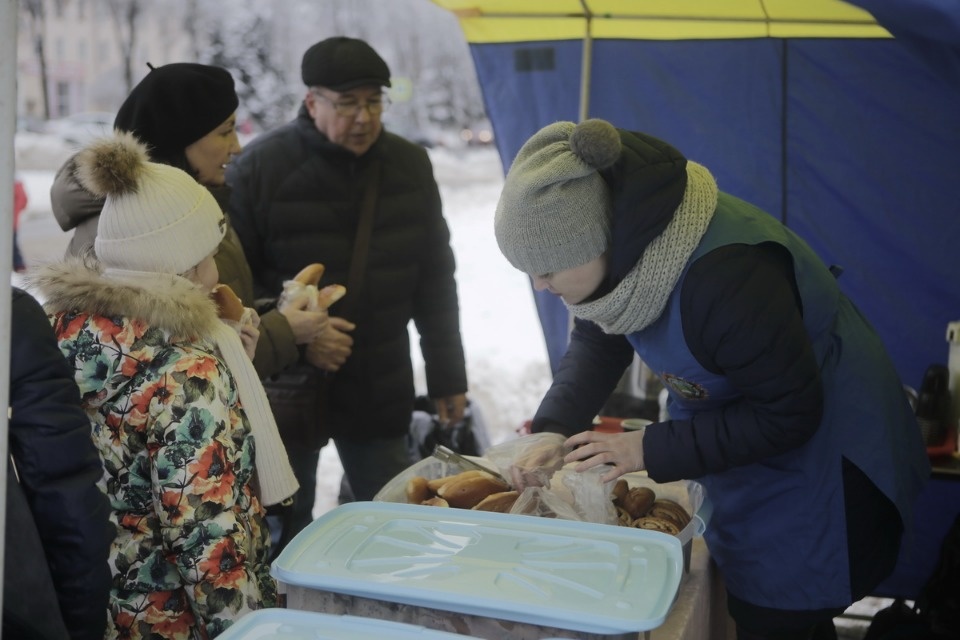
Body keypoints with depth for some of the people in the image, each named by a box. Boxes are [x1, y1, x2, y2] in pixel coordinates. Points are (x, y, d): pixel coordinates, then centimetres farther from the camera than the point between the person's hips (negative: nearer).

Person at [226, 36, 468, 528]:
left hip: (381, 389, 3)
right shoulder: (259, 168, -11)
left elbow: (434, 281, 7)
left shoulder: (410, 166, 1)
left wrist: (447, 375, 7)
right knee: (284, 526, 11)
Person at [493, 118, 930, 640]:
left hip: (814, 451, -8)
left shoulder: (723, 276, -37)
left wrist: (650, 450, -25)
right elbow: (596, 340, 1)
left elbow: (789, 414, -28)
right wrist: (550, 431, -15)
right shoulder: (622, 239, -13)